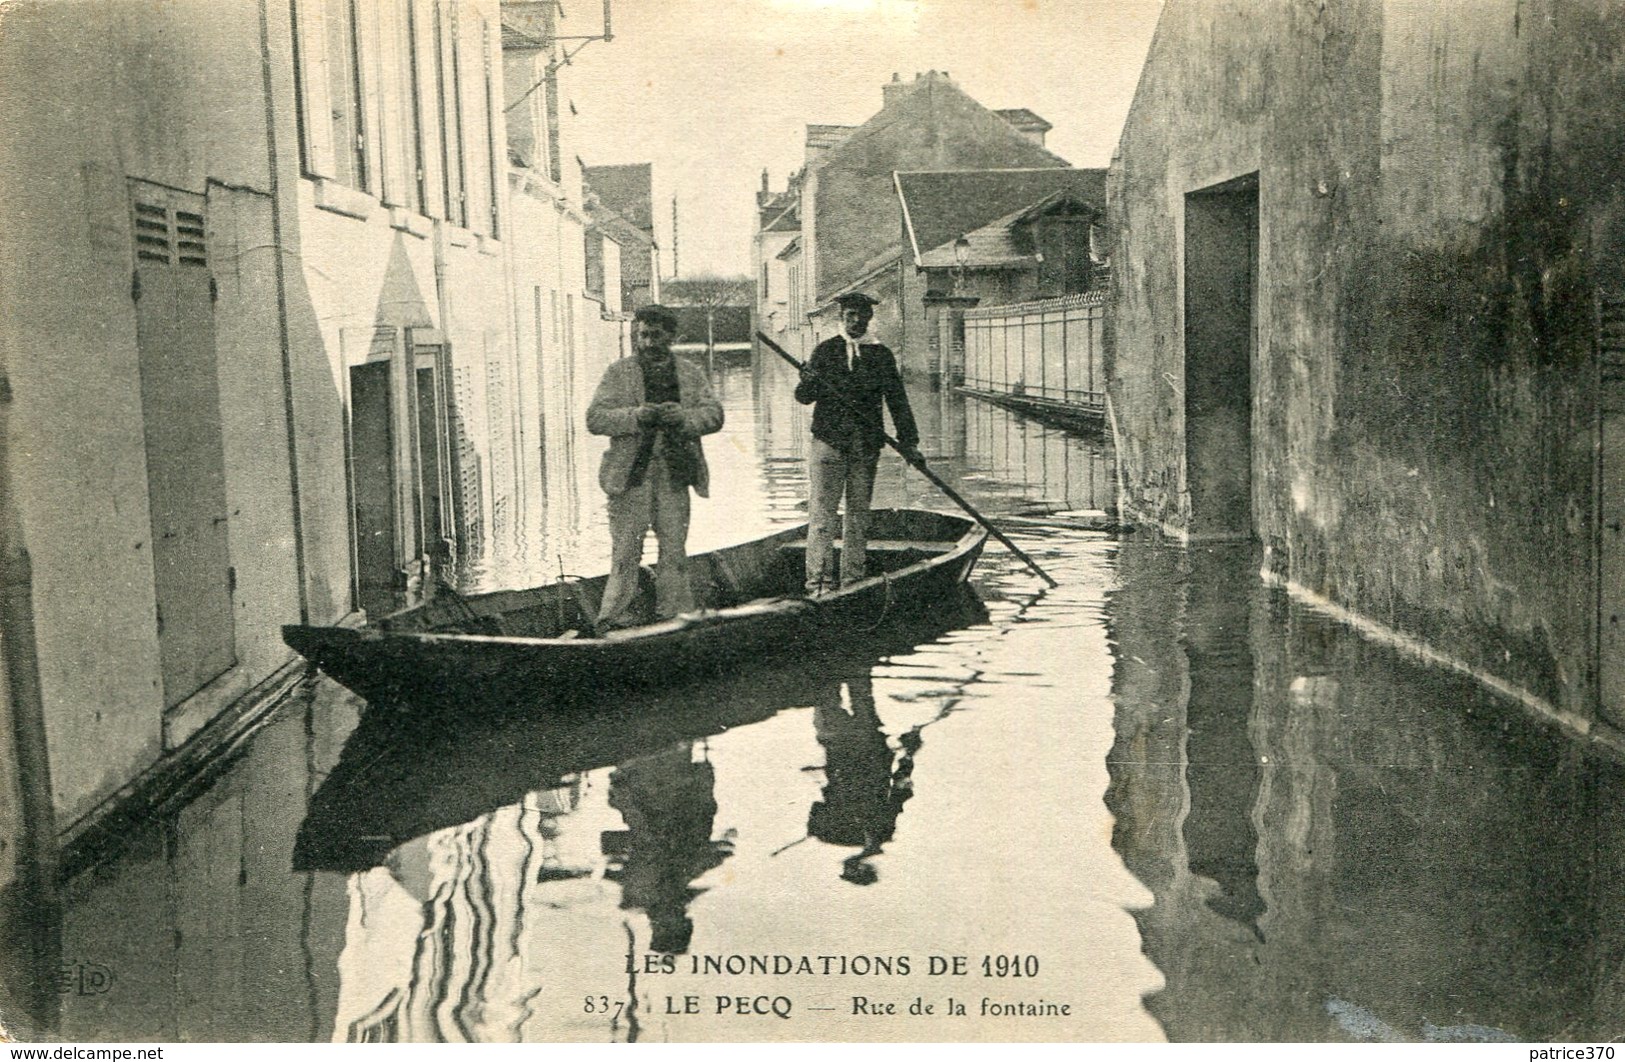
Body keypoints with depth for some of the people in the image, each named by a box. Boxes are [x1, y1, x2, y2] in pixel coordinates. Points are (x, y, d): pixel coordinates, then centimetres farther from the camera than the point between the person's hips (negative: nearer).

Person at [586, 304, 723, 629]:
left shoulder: (691, 374, 13)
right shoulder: (618, 373, 6)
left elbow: (714, 415, 3)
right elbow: (595, 418, -3)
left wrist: (681, 417, -17)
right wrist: (637, 416, -18)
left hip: (674, 473, 2)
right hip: (631, 472, -2)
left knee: (674, 548, 4)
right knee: (626, 549, -4)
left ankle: (675, 614, 12)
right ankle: (615, 617, 0)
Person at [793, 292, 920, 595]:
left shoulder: (881, 356, 9)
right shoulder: (824, 351, 6)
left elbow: (897, 400, 10)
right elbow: (804, 397, 1)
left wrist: (909, 441, 2)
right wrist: (808, 381, -22)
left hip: (866, 445, 2)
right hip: (829, 440, -2)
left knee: (859, 515, 7)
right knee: (821, 513, -8)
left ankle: (852, 582, 15)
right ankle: (818, 581, -8)